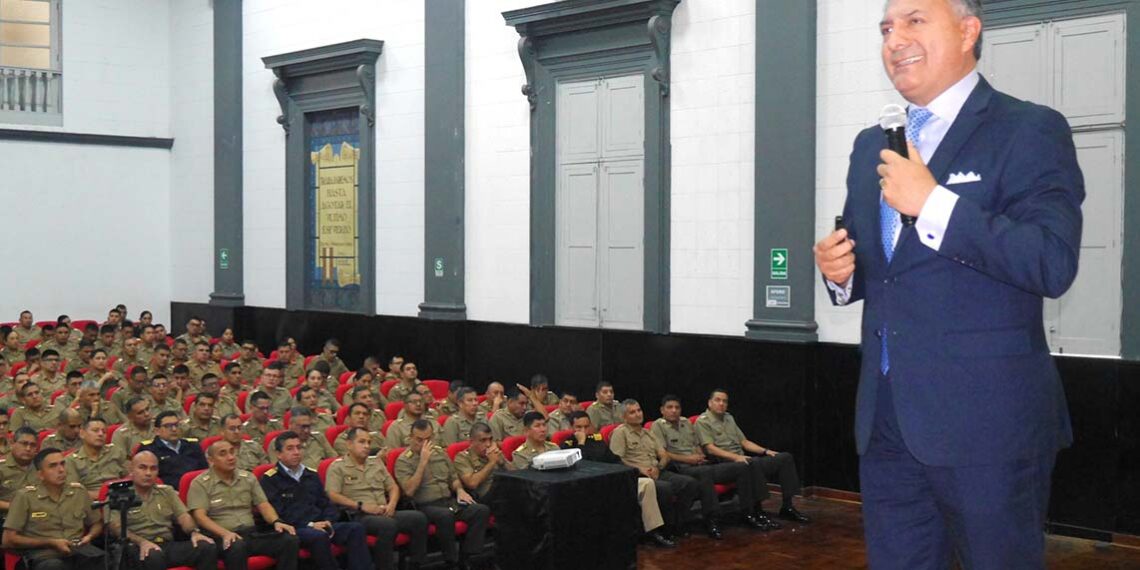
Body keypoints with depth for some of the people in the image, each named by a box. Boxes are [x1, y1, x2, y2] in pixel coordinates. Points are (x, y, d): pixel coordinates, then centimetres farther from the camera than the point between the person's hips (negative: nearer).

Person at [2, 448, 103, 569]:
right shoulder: (25, 497, 3)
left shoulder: (78, 491, 14)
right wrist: (51, 543, -6)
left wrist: (89, 536, 4)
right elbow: (9, 539, 0)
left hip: (80, 551, 3)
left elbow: (97, 523, 29)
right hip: (46, 555, -3)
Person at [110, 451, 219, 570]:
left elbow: (183, 516, 12)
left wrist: (194, 532, -12)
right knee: (154, 556, -41)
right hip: (139, 547, -4)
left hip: (169, 545, 4)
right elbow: (116, 527, -6)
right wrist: (142, 541, -24)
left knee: (208, 547, -23)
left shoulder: (167, 491, 22)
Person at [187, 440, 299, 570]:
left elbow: (263, 505, 12)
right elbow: (200, 516, -10)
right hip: (221, 537, -5)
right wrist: (225, 533, -27)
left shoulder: (248, 477, 16)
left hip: (251, 534, 5)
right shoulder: (200, 483, 2)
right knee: (237, 547, -41)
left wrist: (276, 521, -11)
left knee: (290, 539, -22)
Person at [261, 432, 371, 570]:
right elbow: (277, 512, -9)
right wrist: (309, 525, -16)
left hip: (319, 525, 6)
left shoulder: (311, 474, 21)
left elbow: (326, 504, 21)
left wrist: (328, 522, -1)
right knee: (319, 536, -37)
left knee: (356, 528, -18)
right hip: (294, 529, -6)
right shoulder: (269, 479, 1)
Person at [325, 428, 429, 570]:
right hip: (358, 516, -6)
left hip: (384, 514, 6)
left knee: (419, 518, -18)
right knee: (388, 525, -36)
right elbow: (333, 496, -9)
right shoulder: (337, 467, 4)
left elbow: (393, 487, 23)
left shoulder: (377, 462, 23)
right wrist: (361, 505, -17)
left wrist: (392, 504, 1)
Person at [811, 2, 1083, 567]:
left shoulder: (1030, 131, -6)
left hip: (986, 420, -6)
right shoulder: (871, 145, 15)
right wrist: (839, 271, 0)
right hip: (886, 420, 6)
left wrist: (934, 203, -22)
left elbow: (1054, 264, -19)